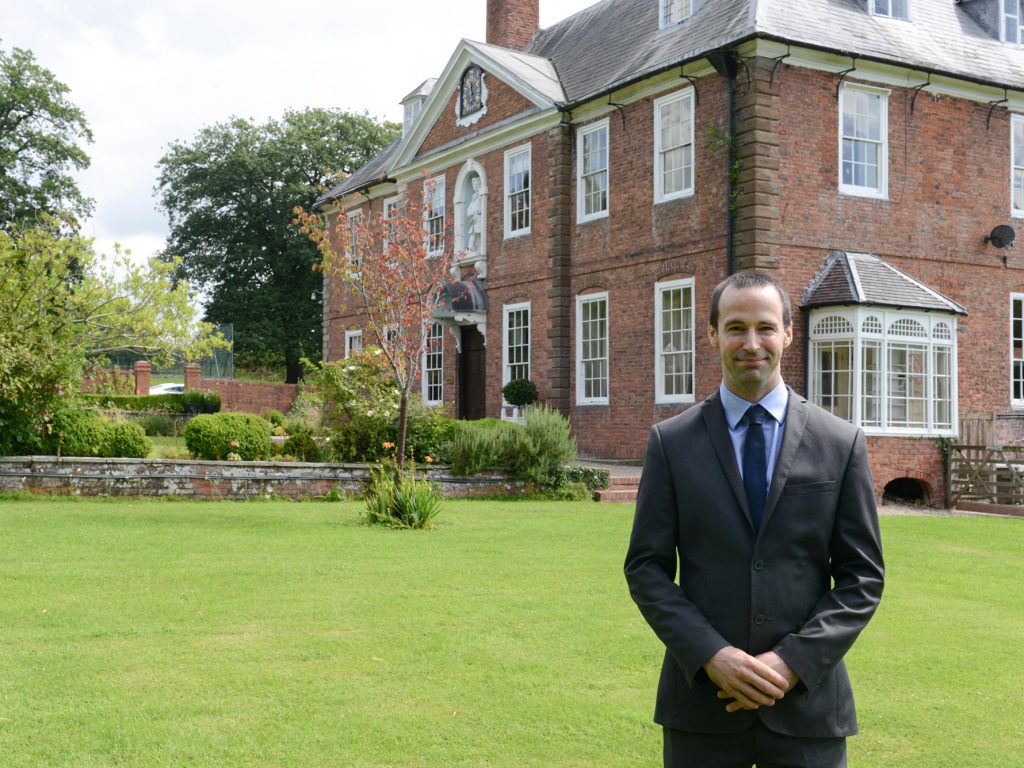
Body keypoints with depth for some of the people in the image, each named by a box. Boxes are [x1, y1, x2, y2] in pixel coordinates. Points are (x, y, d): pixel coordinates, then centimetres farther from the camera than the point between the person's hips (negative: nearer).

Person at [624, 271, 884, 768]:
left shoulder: (842, 443, 2)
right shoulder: (670, 442, 1)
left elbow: (863, 576, 2)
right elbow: (645, 568, 0)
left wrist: (792, 662, -10)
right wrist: (711, 656, -12)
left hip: (807, 699, 0)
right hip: (702, 699, 0)